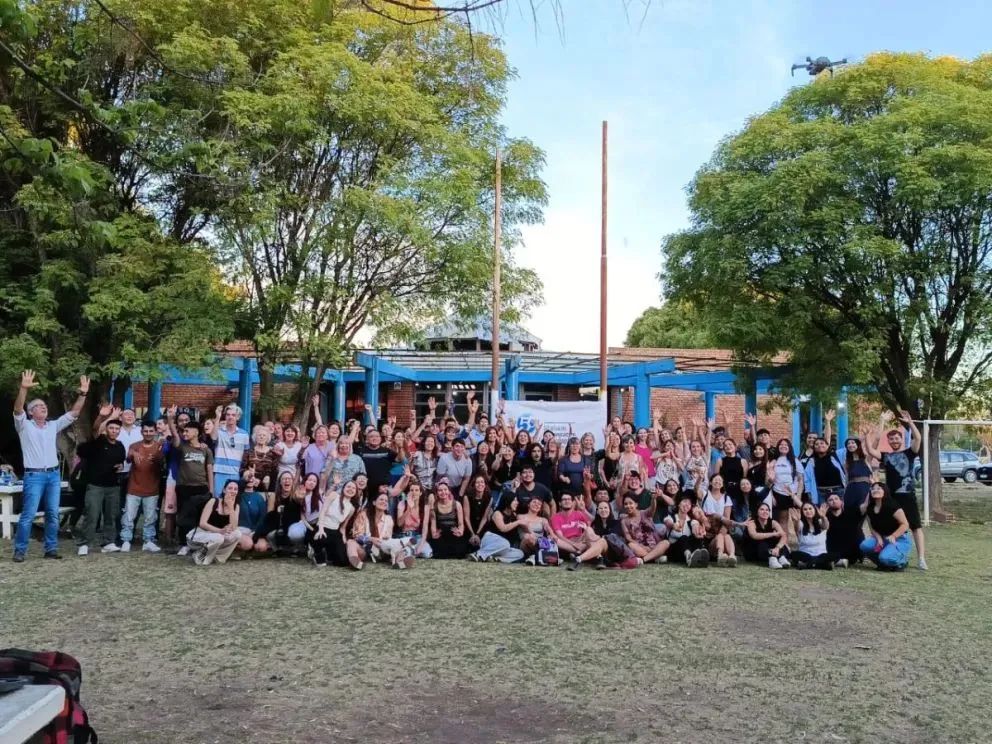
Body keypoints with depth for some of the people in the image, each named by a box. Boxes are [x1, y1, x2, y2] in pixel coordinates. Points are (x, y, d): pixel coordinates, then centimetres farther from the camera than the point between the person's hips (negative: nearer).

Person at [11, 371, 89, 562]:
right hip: (34, 476, -4)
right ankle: (20, 550, 3)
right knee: (28, 515, -6)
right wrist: (24, 388, -32)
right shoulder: (24, 426, 1)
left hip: (54, 475, 4)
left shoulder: (54, 426, 14)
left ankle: (51, 548, 15)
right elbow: (17, 409, -16)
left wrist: (82, 394, -5)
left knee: (53, 514, 7)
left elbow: (73, 413, 8)